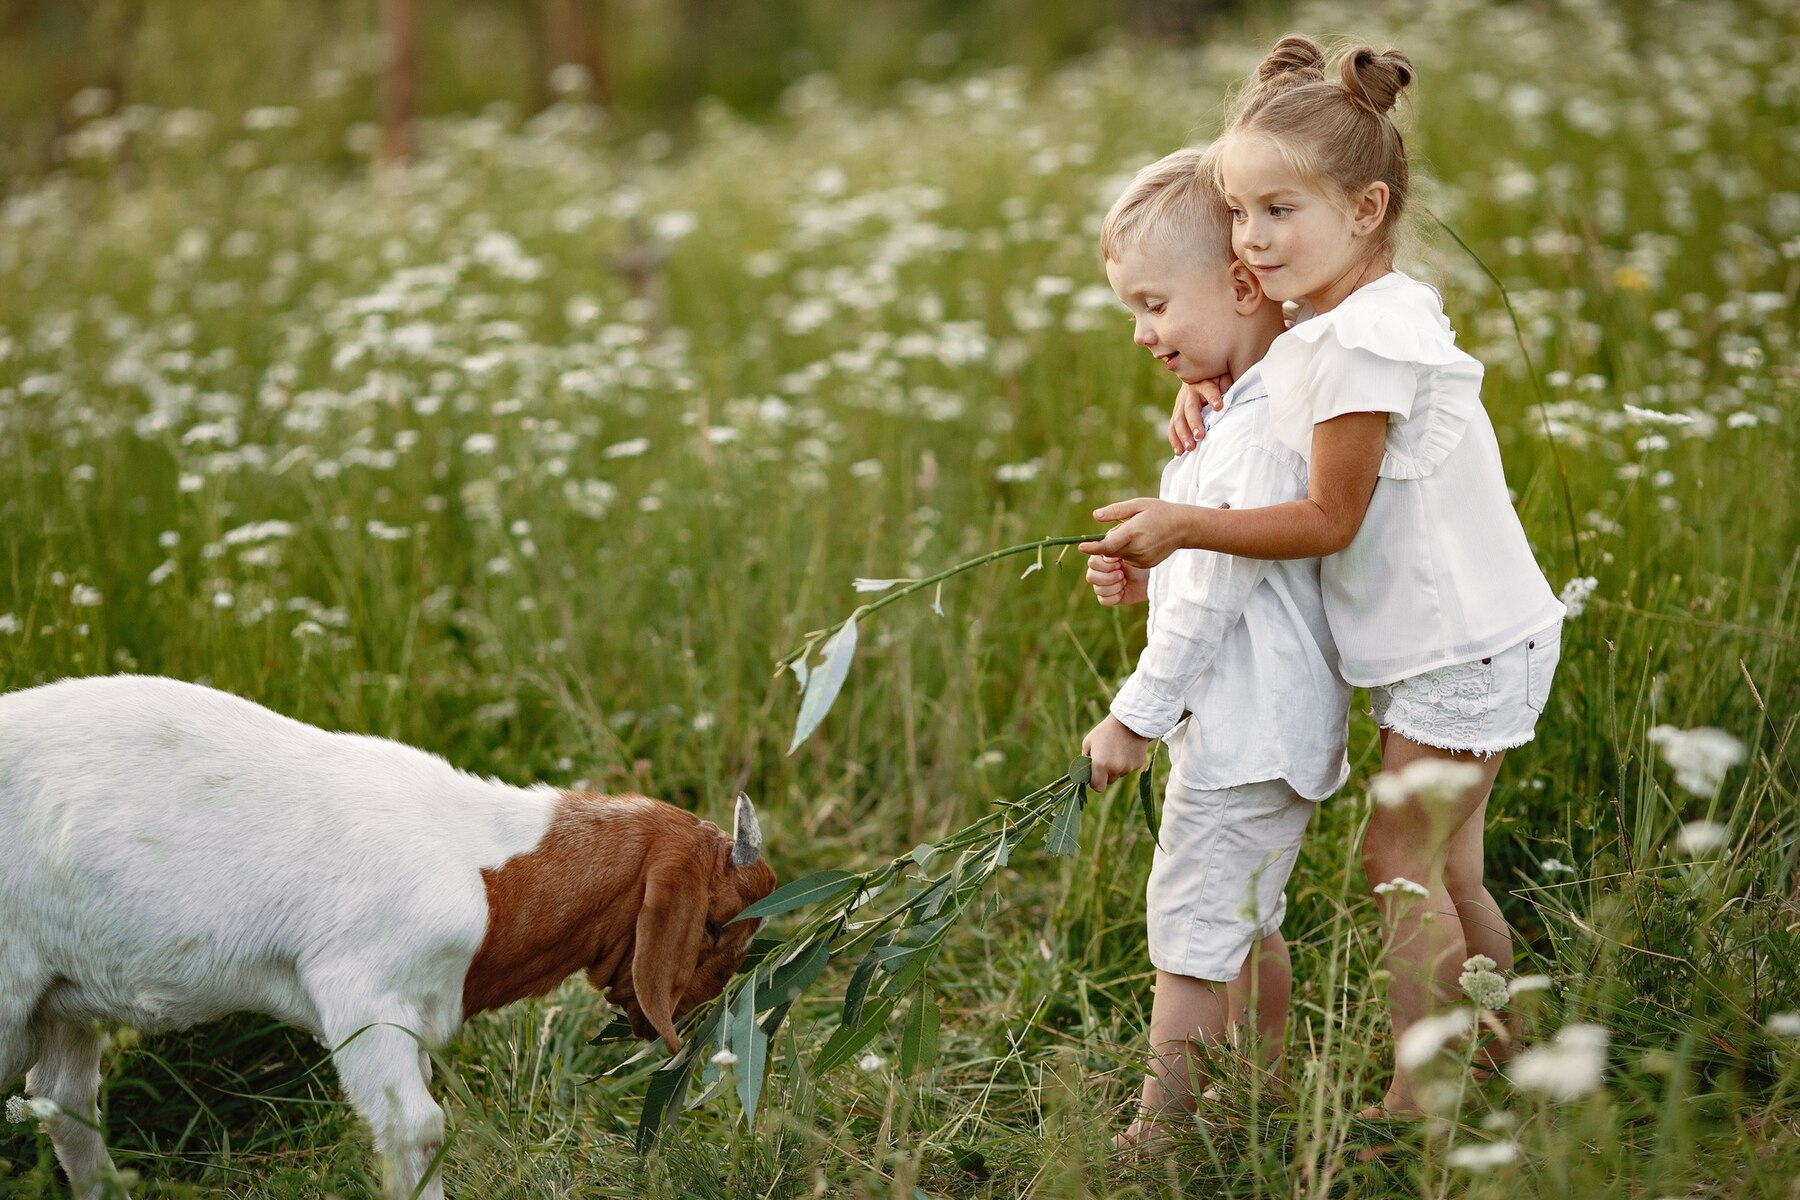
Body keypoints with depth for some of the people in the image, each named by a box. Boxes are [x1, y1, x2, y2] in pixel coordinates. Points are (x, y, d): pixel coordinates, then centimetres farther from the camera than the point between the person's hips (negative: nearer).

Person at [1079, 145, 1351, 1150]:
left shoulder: (1264, 430, -21)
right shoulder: (1251, 410, 12)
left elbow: (1221, 589, -22)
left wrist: (1136, 715, -17)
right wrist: (1145, 582, 4)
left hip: (1247, 736, -11)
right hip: (1279, 726, 11)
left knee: (1191, 935, -4)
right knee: (1248, 922, 21)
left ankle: (1160, 1133, 3)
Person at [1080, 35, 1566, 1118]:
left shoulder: (1364, 345, -23)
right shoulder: (1335, 317, 7)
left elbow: (1330, 519, -22)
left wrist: (1187, 527, -22)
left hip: (1466, 648, -10)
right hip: (1452, 643, 10)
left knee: (1401, 862, -5)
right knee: (1446, 870, 17)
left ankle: (1417, 1099, 2)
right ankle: (1507, 1067, 28)